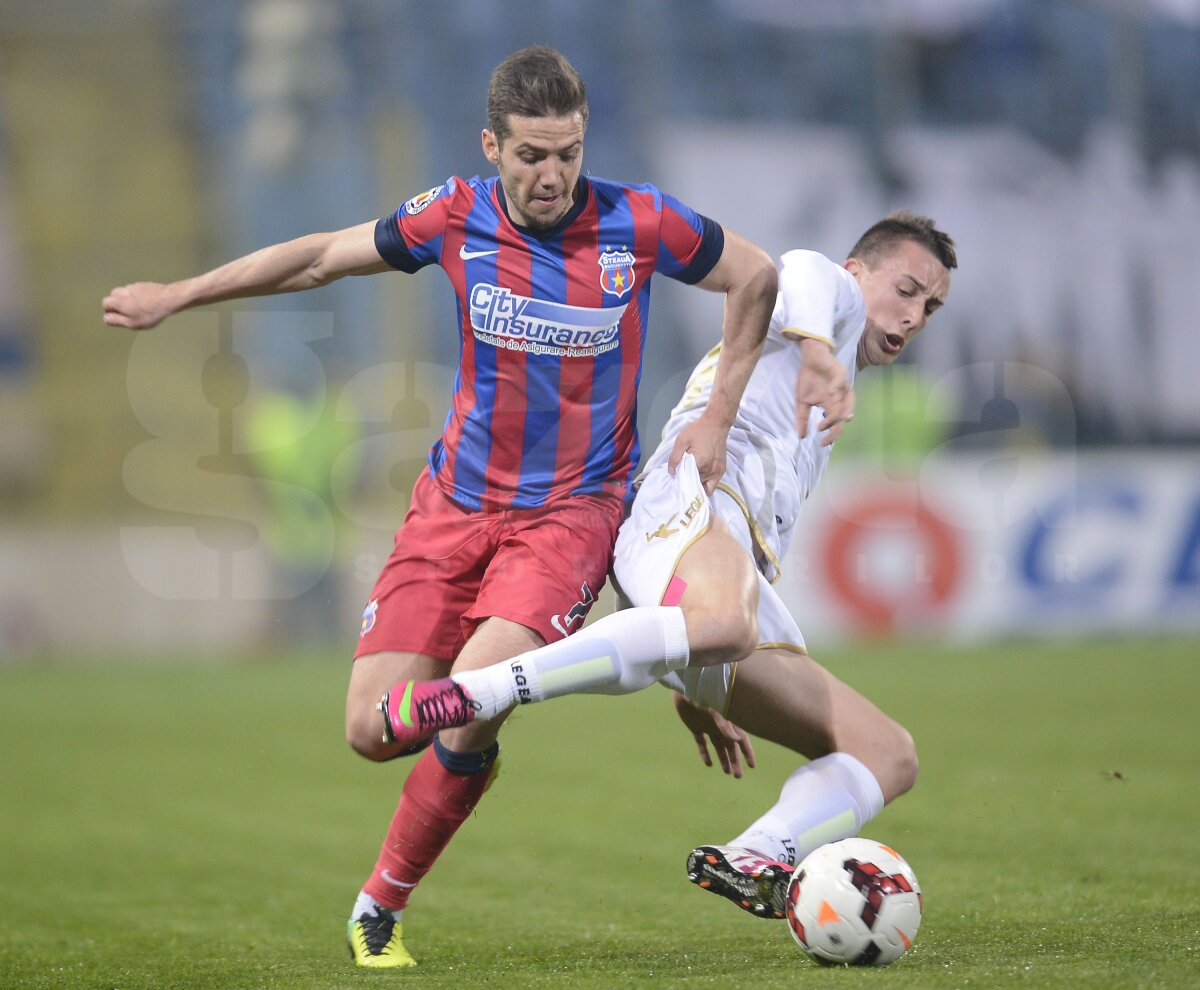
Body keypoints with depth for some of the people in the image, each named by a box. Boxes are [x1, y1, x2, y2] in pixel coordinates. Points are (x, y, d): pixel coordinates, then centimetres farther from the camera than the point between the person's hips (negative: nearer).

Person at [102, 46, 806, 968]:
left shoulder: (637, 225, -13)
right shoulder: (457, 217, -7)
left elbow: (757, 275, 3)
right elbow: (323, 256, 8)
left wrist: (718, 418, 1)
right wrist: (179, 294, 13)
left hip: (573, 510, -3)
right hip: (457, 502, 3)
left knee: (467, 708, -23)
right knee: (373, 730, -5)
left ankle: (381, 906, 0)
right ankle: (469, 750, 32)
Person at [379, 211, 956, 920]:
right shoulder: (832, 292, 19)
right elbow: (798, 275, -9)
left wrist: (700, 687, 37)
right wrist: (818, 353, -31)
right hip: (692, 500, -8)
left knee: (890, 755, -3)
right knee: (724, 621, -43)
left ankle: (752, 860, -29)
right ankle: (473, 694, -42)